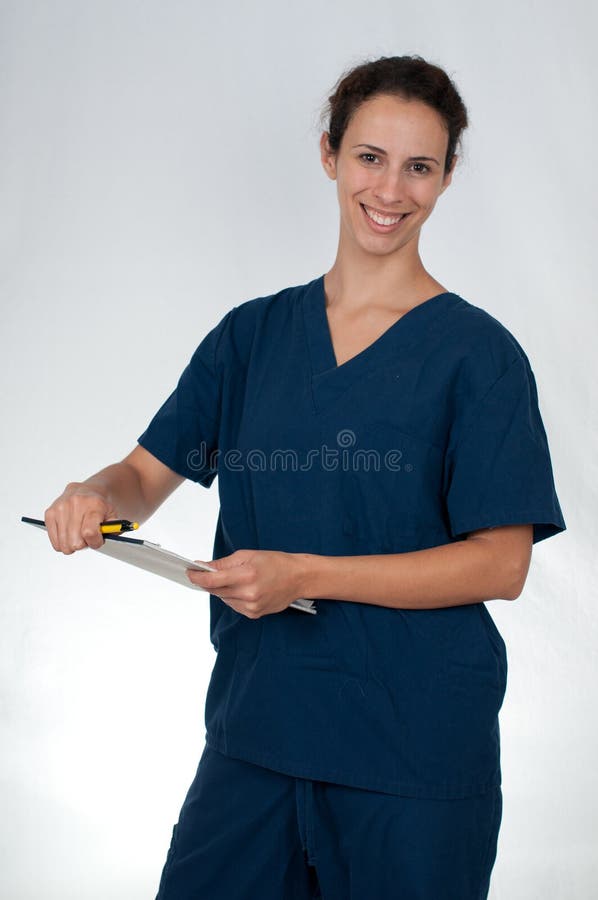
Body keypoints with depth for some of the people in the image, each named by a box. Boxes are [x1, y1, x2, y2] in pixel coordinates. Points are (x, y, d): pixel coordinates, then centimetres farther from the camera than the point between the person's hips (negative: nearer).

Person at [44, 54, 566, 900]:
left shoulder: (477, 351, -6)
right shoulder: (252, 333, 7)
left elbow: (501, 564, -11)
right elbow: (147, 475, 10)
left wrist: (304, 575, -20)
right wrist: (97, 496, -15)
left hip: (417, 746, -3)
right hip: (255, 729, 4)